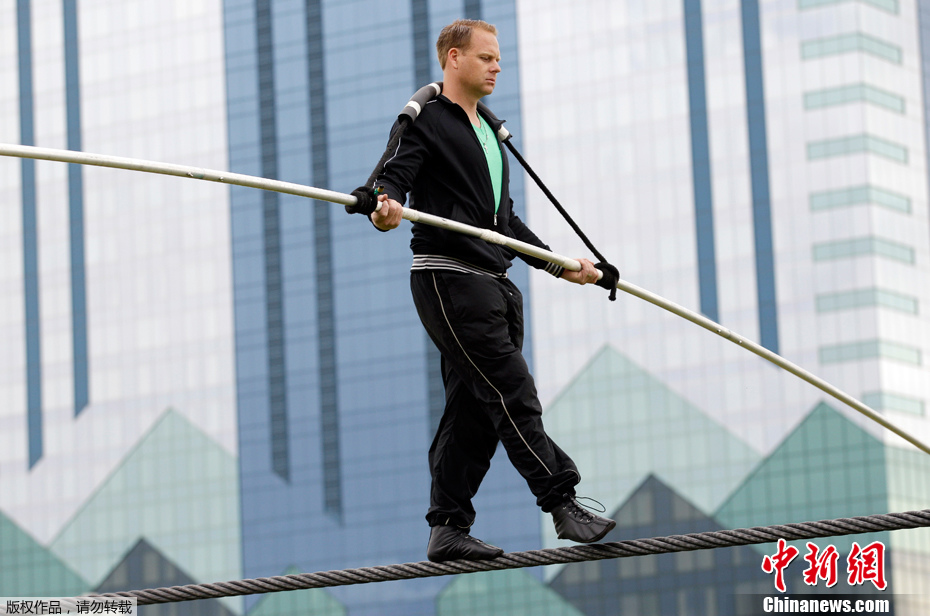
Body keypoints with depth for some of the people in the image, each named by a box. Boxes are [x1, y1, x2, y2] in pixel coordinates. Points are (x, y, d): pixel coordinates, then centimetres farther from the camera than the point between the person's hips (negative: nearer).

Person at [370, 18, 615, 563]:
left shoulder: (489, 130, 25)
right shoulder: (426, 121, -2)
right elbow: (394, 175, -17)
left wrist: (556, 265, 27)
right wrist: (387, 205, -40)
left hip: (492, 283, 9)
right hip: (448, 280, -9)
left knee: (474, 410, 5)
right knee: (513, 395, -13)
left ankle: (448, 529, 7)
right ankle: (563, 505, -13)